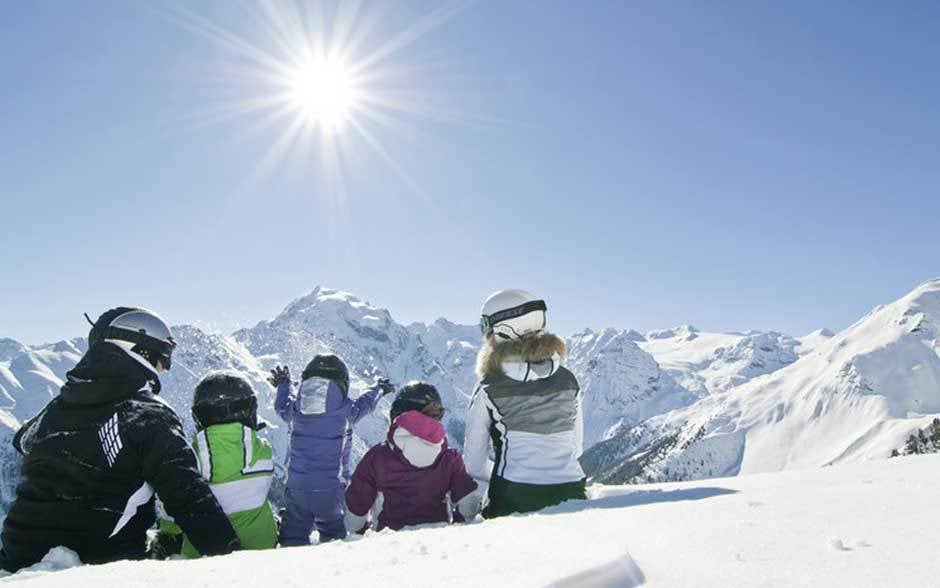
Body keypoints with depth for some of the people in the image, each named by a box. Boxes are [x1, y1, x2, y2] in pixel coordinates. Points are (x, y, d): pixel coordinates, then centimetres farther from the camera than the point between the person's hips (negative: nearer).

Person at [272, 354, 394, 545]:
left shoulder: (294, 410, -5)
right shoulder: (345, 411, -13)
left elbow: (282, 406, 19)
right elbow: (365, 403, 9)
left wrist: (283, 384, 41)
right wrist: (380, 387, 31)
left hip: (296, 485, 2)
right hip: (330, 488, -2)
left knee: (294, 536, 12)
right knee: (332, 533, 17)